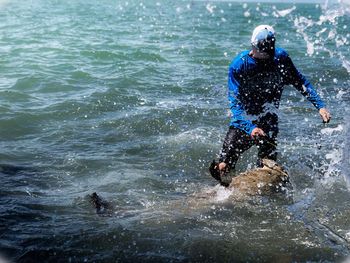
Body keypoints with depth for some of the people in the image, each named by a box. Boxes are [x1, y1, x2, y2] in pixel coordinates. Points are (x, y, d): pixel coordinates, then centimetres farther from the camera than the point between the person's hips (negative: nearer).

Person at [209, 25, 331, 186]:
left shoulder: (280, 58, -7)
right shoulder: (239, 66, -15)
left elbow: (301, 82, 6)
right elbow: (235, 103, -21)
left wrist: (320, 106, -3)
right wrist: (250, 128, -35)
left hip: (268, 124, 2)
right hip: (243, 123, -2)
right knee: (222, 166, -12)